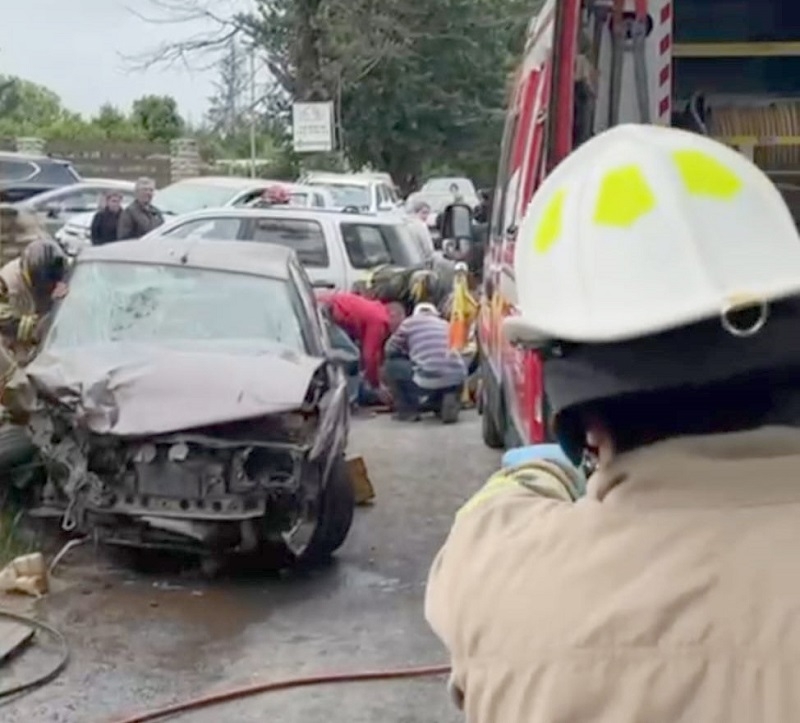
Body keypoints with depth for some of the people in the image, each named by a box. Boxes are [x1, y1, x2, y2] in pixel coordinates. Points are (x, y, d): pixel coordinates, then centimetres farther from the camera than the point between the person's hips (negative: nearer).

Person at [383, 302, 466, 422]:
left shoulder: (410, 322, 15)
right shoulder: (445, 324, 29)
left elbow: (390, 350, 23)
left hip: (429, 380, -5)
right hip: (457, 380, 5)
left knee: (390, 365, 18)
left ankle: (408, 411, 13)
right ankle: (443, 403, 12)